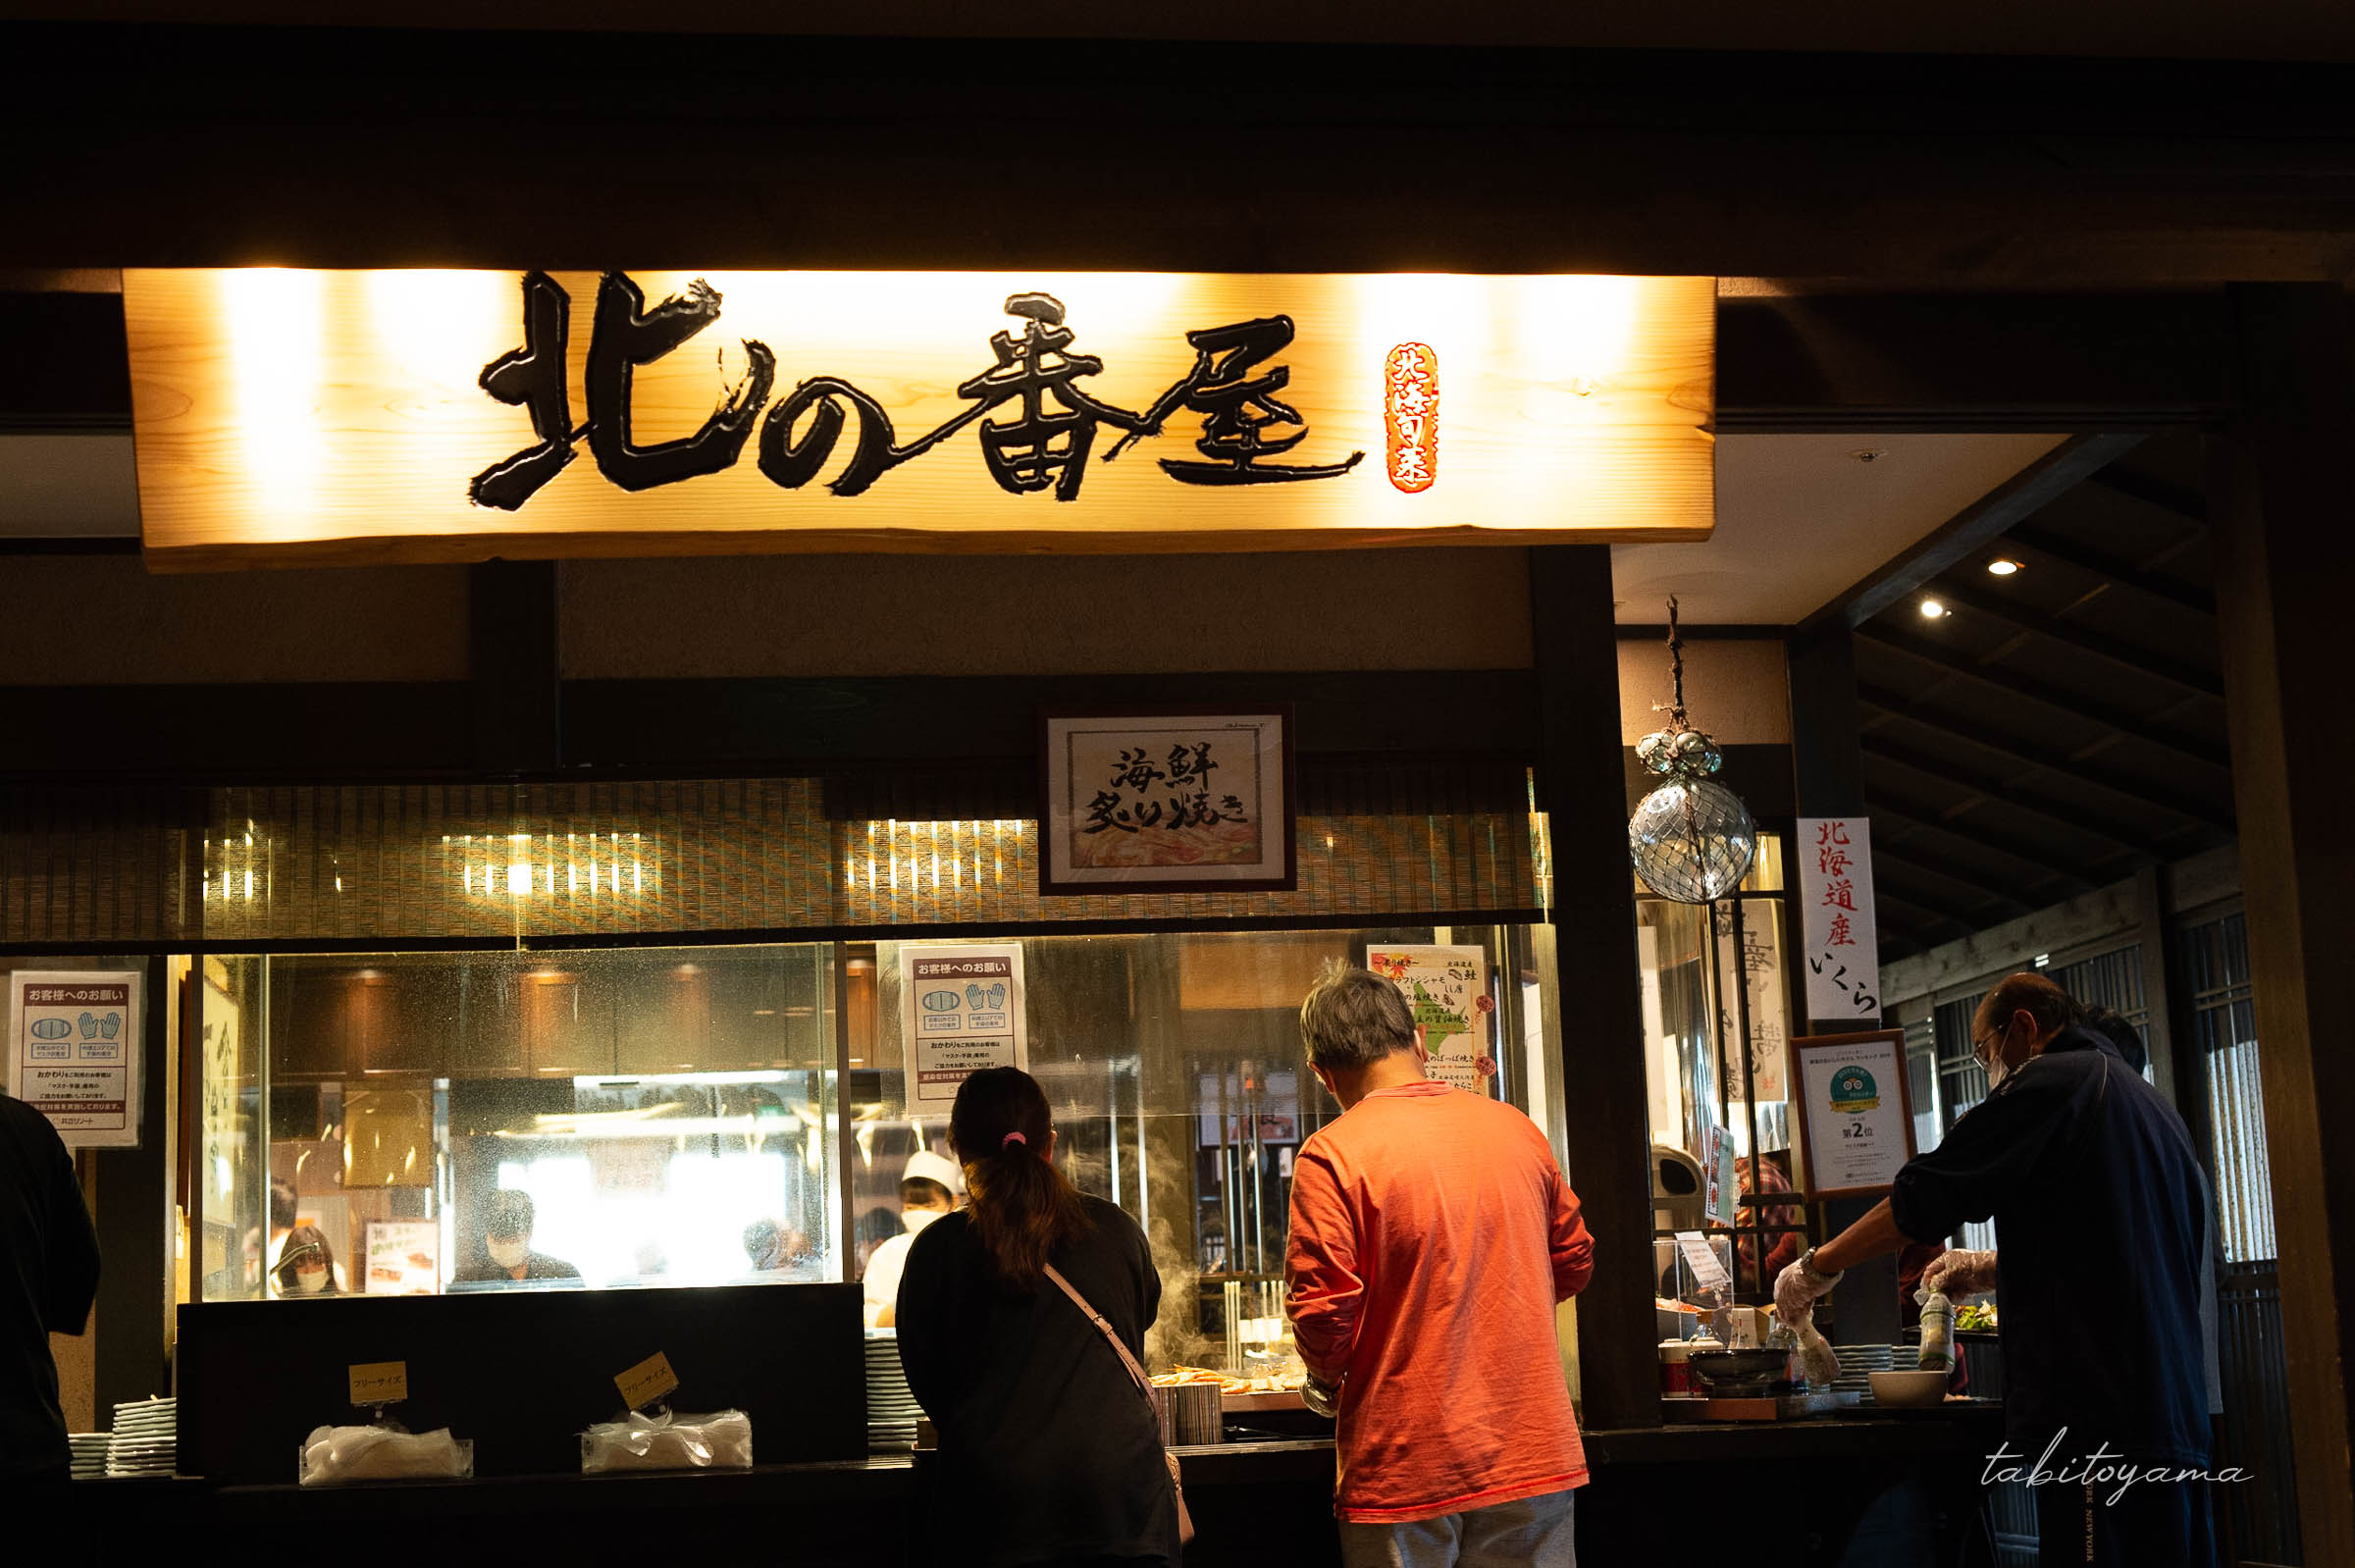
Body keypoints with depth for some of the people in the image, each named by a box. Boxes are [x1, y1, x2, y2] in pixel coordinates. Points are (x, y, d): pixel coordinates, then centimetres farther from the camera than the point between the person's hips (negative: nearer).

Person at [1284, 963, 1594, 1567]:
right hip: (1535, 1459, 4)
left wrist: (1329, 1383, 6)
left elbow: (1321, 1315, -15)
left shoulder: (1331, 1154, -12)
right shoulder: (1518, 1130, 5)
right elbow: (1573, 1263, 16)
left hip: (1403, 1475, -4)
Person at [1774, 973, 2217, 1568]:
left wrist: (1816, 1267, 4)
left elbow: (1926, 1197, -7)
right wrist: (1993, 1267, 35)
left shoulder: (2053, 1081, -5)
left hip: (2099, 1423, -9)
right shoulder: (2153, 1104, 23)